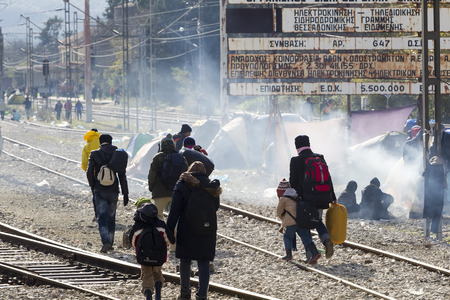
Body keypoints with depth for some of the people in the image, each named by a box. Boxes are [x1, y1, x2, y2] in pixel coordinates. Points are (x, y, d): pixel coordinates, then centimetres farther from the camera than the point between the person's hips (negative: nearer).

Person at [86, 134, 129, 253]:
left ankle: (106, 241, -24)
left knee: (102, 217, -5)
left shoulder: (94, 154, -3)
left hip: (100, 191, -2)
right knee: (111, 217, 17)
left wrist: (93, 186, 9)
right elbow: (122, 175, -2)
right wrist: (125, 194, 1)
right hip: (113, 191, 2)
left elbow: (89, 173, -8)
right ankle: (110, 242, 22)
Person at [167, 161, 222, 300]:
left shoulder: (182, 186, -6)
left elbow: (174, 211, -9)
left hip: (187, 231, -2)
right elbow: (216, 207, 16)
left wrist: (169, 231, -7)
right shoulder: (211, 186, 3)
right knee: (204, 262, 5)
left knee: (185, 260, 14)